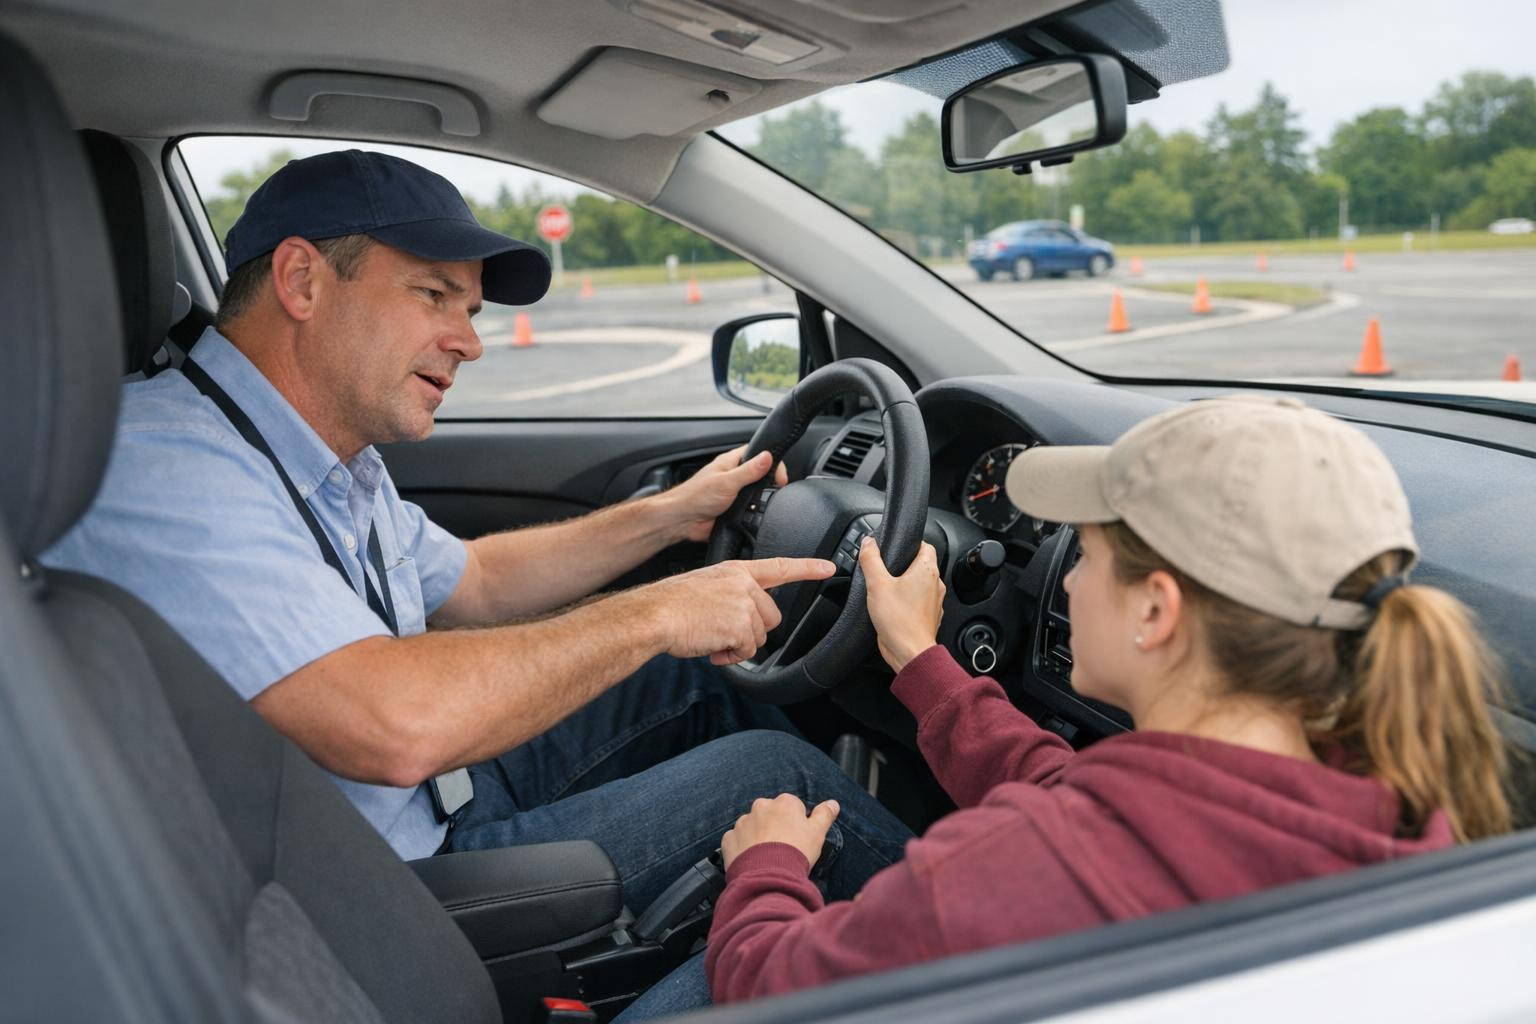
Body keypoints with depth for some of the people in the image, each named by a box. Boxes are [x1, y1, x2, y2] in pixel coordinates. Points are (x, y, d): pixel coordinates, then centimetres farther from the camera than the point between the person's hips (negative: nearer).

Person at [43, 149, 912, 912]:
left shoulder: (331, 457, 5)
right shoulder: (163, 469, -28)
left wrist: (668, 516, 15)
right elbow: (395, 726, -40)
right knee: (776, 774, -8)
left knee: (695, 664, 14)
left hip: (438, 793, 10)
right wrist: (656, 615, -27)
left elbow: (472, 587, 20)